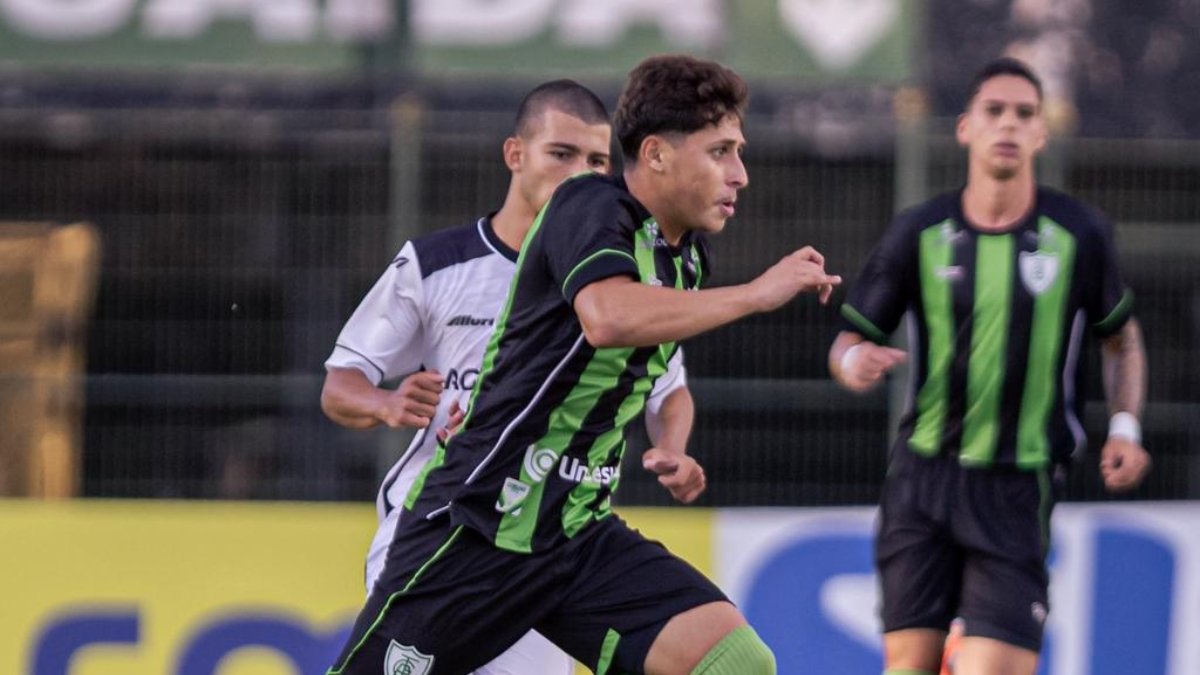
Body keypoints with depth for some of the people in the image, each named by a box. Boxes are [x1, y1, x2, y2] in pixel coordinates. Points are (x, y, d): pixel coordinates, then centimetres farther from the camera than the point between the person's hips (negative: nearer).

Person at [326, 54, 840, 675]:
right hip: (474, 531, -7)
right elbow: (609, 318, -35)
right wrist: (756, 294, -28)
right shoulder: (591, 207, -13)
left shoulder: (687, 256, 10)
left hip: (581, 537, 7)